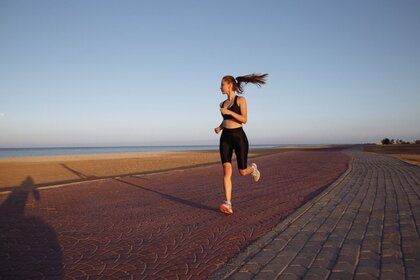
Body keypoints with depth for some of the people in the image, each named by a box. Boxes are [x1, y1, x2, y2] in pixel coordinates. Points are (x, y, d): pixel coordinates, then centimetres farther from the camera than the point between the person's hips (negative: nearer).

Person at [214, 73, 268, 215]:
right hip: (225, 139, 4)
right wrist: (219, 127, 7)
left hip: (239, 137, -4)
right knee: (227, 171, -13)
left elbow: (244, 119, -13)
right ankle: (228, 204, -15)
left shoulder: (241, 100, -3)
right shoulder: (223, 104, 15)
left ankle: (253, 168, 41)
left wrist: (229, 112, -20)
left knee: (243, 172, 3)